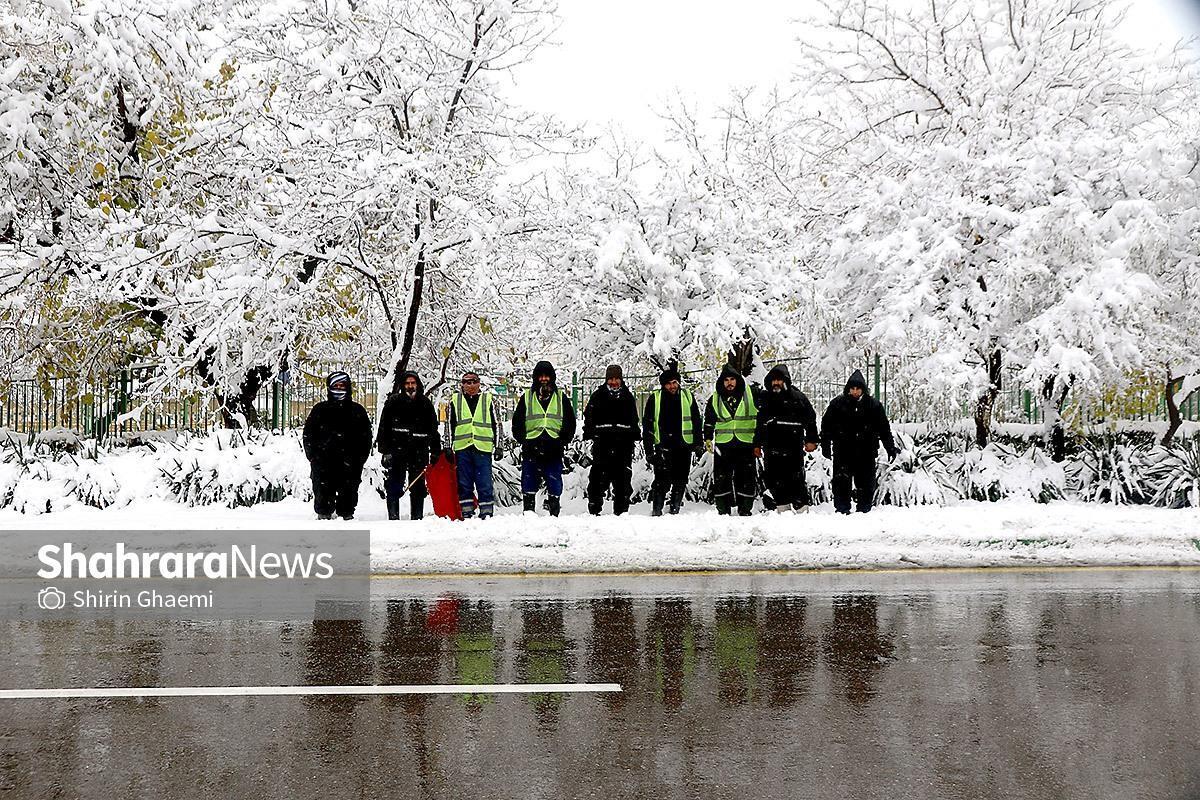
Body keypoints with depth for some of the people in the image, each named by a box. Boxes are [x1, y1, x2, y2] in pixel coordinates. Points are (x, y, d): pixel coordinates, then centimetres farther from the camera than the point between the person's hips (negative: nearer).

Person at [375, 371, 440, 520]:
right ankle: (393, 517, -2)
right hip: (396, 450, -2)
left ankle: (417, 518, 11)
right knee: (394, 487, -5)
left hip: (419, 451, 2)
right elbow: (384, 427, 0)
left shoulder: (425, 403, 11)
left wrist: (435, 452, 9)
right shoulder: (393, 402, 3)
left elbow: (433, 429, 15)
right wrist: (385, 450, -8)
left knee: (418, 487, 5)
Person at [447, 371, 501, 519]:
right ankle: (466, 514, 8)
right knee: (464, 484, 3)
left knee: (485, 483, -6)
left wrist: (498, 446, 7)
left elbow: (495, 424, 12)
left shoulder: (488, 400, 11)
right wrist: (449, 447, 9)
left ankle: (487, 513, -2)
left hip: (483, 447, -1)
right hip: (462, 447, 1)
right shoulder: (455, 401, 12)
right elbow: (450, 426, 15)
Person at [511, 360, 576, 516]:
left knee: (554, 484, 0)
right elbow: (517, 423, 10)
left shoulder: (561, 398, 12)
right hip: (531, 449, 0)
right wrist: (525, 441, -5)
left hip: (554, 449, 0)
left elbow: (570, 423, 12)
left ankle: (554, 513, 4)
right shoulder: (527, 398, 11)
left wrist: (562, 442, -2)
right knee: (529, 483, -2)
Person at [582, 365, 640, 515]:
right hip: (602, 441, -2)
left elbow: (634, 420, 21)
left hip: (623, 441, 2)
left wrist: (634, 438, 14)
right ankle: (594, 507, -2)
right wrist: (589, 435, -7)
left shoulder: (628, 397, 14)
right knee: (599, 475, -6)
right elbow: (588, 416, 5)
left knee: (622, 476, 3)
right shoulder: (598, 396, 7)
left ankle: (621, 509, 9)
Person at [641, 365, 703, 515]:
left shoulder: (687, 397, 7)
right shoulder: (655, 399, 2)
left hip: (684, 446, 2)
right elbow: (647, 425, 4)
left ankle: (675, 509, 18)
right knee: (662, 480, -13)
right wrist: (649, 450, -1)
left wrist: (698, 443, 8)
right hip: (663, 446, -2)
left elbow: (696, 421, 14)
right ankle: (656, 510, -8)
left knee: (680, 481, 6)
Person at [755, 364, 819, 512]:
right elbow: (759, 422, 22)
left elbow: (810, 418, 5)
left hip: (793, 443, -4)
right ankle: (782, 505, 11)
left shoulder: (797, 397, 4)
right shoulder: (766, 398, 16)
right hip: (771, 446, 4)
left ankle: (802, 507, -2)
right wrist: (757, 444, 19)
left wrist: (811, 440, -2)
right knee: (773, 478, 2)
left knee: (795, 477, -7)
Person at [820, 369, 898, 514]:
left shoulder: (873, 405, 3)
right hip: (843, 449, -1)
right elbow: (827, 425, 6)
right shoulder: (838, 403, 1)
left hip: (866, 450, 1)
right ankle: (842, 509, -2)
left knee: (865, 481, 4)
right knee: (841, 480, -7)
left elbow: (884, 428, 8)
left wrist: (890, 447, 7)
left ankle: (864, 509, 14)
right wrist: (825, 445, 0)